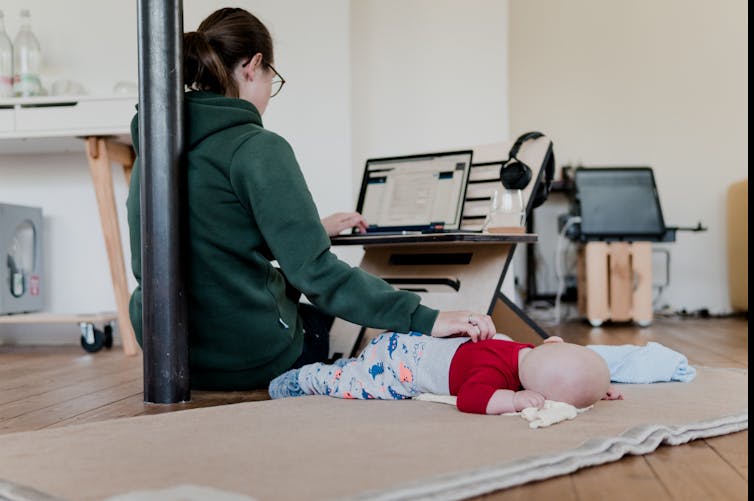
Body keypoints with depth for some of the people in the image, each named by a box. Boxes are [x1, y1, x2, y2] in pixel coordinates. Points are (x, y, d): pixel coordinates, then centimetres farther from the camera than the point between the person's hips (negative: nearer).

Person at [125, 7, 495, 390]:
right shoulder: (256, 149, -18)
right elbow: (314, 272, -23)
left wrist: (312, 229, 30)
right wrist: (426, 319, -22)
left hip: (168, 353, 7)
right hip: (248, 358, -7)